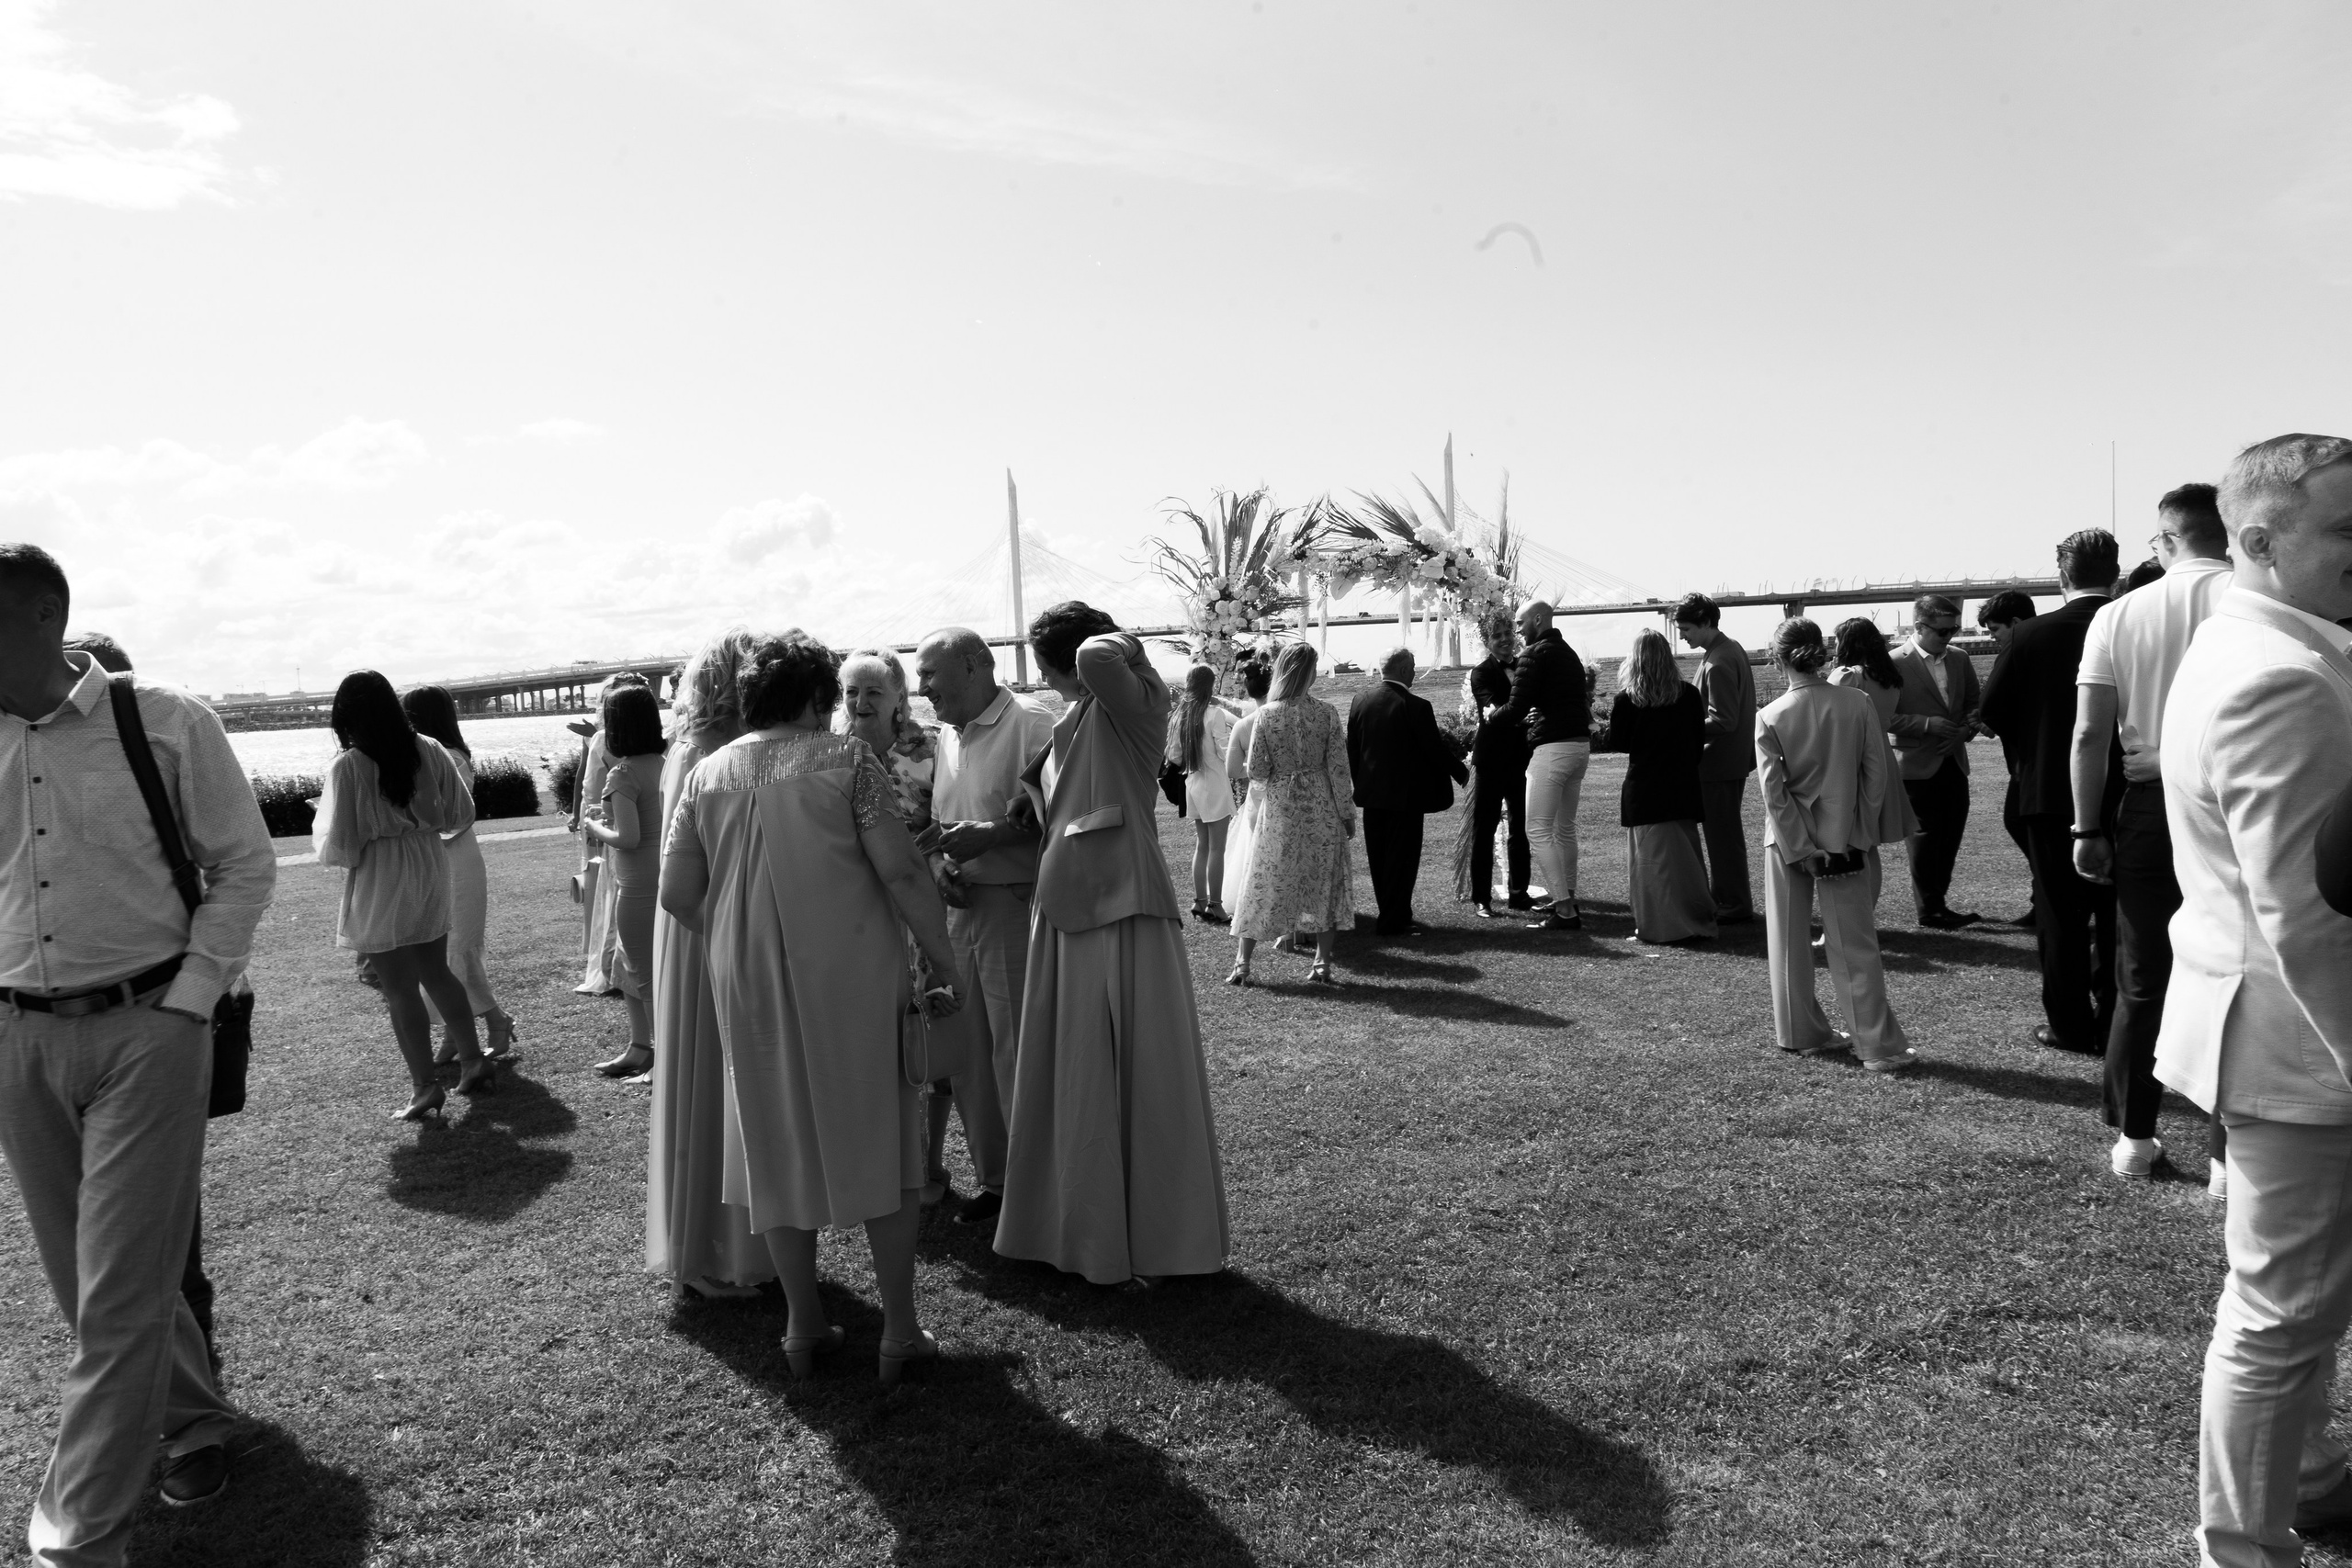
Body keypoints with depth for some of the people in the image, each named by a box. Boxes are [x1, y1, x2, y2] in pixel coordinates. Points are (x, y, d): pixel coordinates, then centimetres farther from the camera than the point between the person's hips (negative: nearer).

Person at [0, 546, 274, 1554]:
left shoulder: (165, 725, -8)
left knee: (120, 1293, -2)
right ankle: (195, 1422, 38)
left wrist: (188, 1000, -8)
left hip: (147, 1030, -4)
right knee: (84, 1284, 15)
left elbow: (245, 866, -2)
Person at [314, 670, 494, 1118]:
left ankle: (425, 1086, 7)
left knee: (399, 987, 4)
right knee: (436, 972, 19)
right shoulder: (428, 750, -3)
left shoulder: (348, 766, -15)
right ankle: (473, 1060, 21)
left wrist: (322, 835, 9)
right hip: (430, 868, 5)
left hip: (380, 882, -5)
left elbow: (340, 847, -12)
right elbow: (461, 814, 4)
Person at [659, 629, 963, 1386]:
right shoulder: (845, 757, -6)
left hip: (749, 989, 3)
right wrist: (945, 966, -7)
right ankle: (899, 1332, 13)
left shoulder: (707, 773, 5)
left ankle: (804, 1327, 24)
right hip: (851, 980, -3)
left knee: (777, 1148, 15)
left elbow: (676, 894, 4)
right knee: (879, 1142, 9)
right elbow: (902, 872, -14)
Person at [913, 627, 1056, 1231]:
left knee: (1018, 1054, -1)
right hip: (960, 905, 8)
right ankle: (993, 1178, 25)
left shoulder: (1031, 722, -11)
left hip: (1015, 904, -8)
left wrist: (991, 835, -21)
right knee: (967, 1054, 11)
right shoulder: (948, 735, 16)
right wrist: (940, 841, 3)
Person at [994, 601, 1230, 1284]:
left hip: (1124, 911, -8)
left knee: (1141, 1078, 3)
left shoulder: (1133, 702, -9)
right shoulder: (1072, 719, 15)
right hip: (1068, 913, 8)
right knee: (1072, 1080, 15)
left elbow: (1094, 658, -31)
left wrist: (1124, 643, -11)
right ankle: (1079, 1226, 30)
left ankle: (1158, 1237, 17)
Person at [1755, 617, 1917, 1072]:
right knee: (1855, 946, 5)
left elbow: (1773, 791, -13)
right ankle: (1879, 1046, 7)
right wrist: (1865, 834, 3)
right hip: (1845, 837, 0)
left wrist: (1801, 848, -9)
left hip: (1788, 841, 0)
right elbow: (1876, 773, -5)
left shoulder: (1769, 717, -10)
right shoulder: (1857, 703, -8)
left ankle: (1803, 1033, 22)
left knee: (1789, 940, 13)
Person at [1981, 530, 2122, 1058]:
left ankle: (2069, 1024, 13)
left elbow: (1994, 712, -8)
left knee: (2062, 916, 8)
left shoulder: (2030, 636, -13)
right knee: (2117, 914, 13)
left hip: (2052, 796, -2)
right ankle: (2114, 1025, 19)